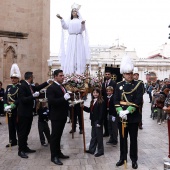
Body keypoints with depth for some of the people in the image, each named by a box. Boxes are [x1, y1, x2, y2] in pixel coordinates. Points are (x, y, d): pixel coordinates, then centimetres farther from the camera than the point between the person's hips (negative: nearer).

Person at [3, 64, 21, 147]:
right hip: (9, 111, 6)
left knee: (18, 127, 2)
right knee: (11, 127, 13)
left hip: (17, 111, -6)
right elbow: (5, 97, 7)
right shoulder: (8, 87, 11)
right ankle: (13, 141, 26)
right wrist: (6, 106, -10)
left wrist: (11, 106, -23)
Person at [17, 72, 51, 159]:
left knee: (26, 131, 16)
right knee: (22, 132, 1)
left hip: (28, 112, 9)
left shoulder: (29, 86, 7)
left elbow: (37, 88, 21)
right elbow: (23, 99, -23)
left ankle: (25, 147, 27)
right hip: (23, 113, -9)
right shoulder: (22, 86, -17)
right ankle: (21, 150, 10)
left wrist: (47, 82, 17)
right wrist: (33, 96, -27)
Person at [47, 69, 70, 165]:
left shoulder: (63, 87, 13)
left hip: (62, 115, 8)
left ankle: (58, 153, 27)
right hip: (56, 116, -8)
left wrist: (68, 98, 4)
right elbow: (51, 101, -25)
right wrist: (64, 98, -28)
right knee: (55, 135, 1)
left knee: (59, 135, 16)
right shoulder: (51, 88, -13)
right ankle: (54, 156, 10)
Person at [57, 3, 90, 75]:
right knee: (70, 55, -5)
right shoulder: (69, 21, 20)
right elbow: (65, 27, 3)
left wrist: (83, 24, -23)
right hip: (71, 39, 2)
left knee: (79, 55, -8)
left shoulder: (80, 20, 11)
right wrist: (61, 19, -10)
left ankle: (79, 72, -10)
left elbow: (83, 29, -2)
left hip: (79, 39, -2)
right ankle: (70, 72, -6)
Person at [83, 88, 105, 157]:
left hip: (98, 121, -8)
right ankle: (91, 149, 26)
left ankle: (100, 151, 14)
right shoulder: (92, 101, 11)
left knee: (99, 136, 3)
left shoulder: (101, 102, -14)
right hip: (93, 121, 8)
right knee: (93, 136, 16)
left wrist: (99, 122, -21)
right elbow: (90, 110, 14)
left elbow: (101, 113, -18)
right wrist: (83, 107, 1)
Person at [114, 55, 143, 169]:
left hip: (134, 117, -2)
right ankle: (123, 158, 26)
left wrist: (128, 111, -21)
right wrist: (120, 112, -17)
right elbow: (116, 100, -1)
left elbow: (138, 100, -12)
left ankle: (134, 160, 21)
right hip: (121, 116, 2)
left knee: (133, 139, 8)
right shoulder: (119, 85, 4)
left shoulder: (138, 85, -3)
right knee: (123, 138, 12)